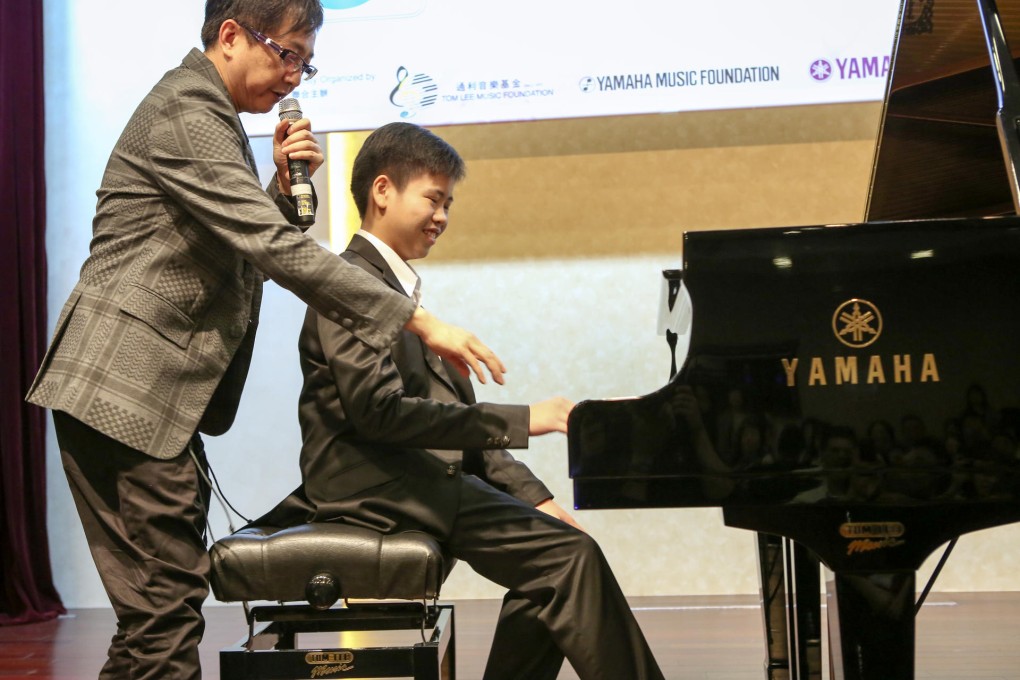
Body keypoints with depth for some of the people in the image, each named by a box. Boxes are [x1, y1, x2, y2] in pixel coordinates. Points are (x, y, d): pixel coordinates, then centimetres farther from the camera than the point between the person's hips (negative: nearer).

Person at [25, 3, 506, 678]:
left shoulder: (210, 115, 21)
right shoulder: (186, 110, -12)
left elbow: (247, 249, 22)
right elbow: (274, 249, -23)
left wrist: (286, 184, 2)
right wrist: (421, 323, -24)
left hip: (160, 394, 10)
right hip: (128, 391, -10)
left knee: (165, 604, 11)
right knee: (166, 607, -11)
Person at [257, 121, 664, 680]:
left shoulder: (398, 288, 22)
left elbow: (451, 413, 18)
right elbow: (380, 410, -21)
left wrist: (532, 496, 8)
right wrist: (519, 421, -21)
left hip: (419, 478, 10)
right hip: (375, 482, -10)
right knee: (571, 554, -18)